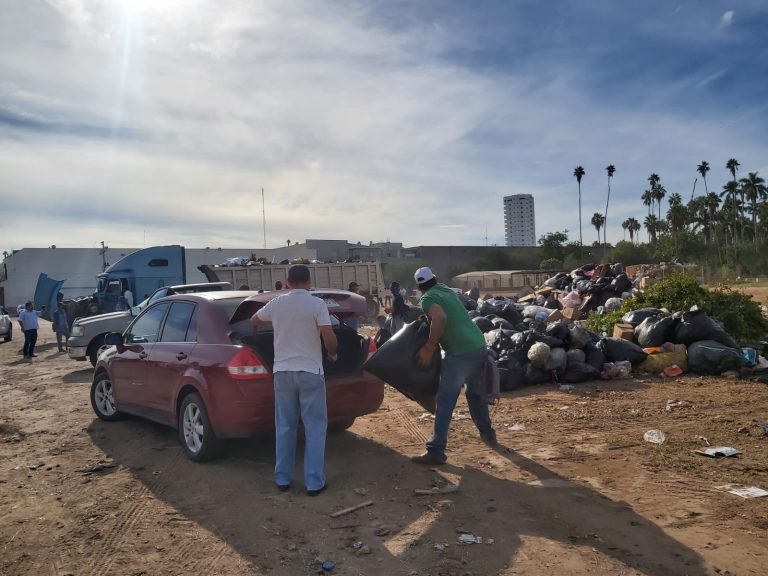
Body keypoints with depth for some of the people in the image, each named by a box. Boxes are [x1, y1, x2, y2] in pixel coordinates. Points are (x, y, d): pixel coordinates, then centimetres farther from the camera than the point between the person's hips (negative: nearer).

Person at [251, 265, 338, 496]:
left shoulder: (276, 303, 3)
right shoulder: (317, 304, -9)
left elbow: (253, 321, 21)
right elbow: (329, 337, -17)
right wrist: (332, 354, 3)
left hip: (283, 371, 4)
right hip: (310, 372, -3)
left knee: (284, 427, 14)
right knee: (315, 428, 5)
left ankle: (282, 479, 21)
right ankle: (314, 482, 7)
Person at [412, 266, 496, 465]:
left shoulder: (427, 298, -2)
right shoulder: (448, 291, 21)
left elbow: (440, 318, -22)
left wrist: (428, 348, -15)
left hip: (460, 352, -8)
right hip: (479, 346, 8)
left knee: (445, 402, -3)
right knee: (476, 392, 27)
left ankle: (436, 451, -2)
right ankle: (487, 433, 41)